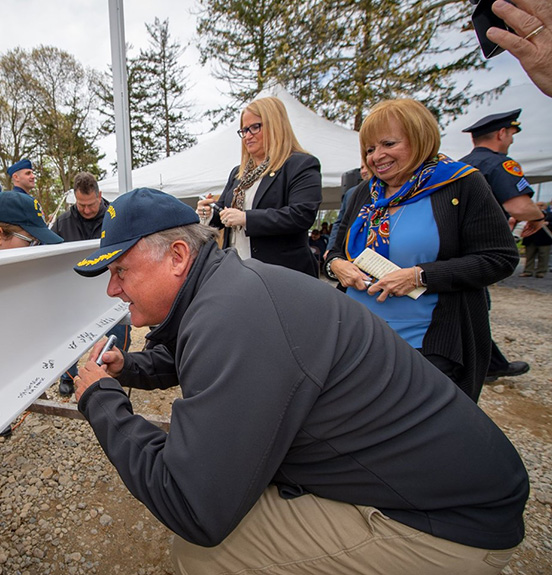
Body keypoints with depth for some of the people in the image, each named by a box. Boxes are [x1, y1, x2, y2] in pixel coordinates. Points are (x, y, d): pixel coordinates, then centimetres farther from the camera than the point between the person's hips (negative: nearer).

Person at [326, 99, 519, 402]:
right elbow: (338, 250, 17)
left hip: (429, 347, -5)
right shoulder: (365, 193, 10)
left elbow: (500, 258, -10)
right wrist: (336, 264, -8)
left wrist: (420, 275, -20)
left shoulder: (461, 185, -6)